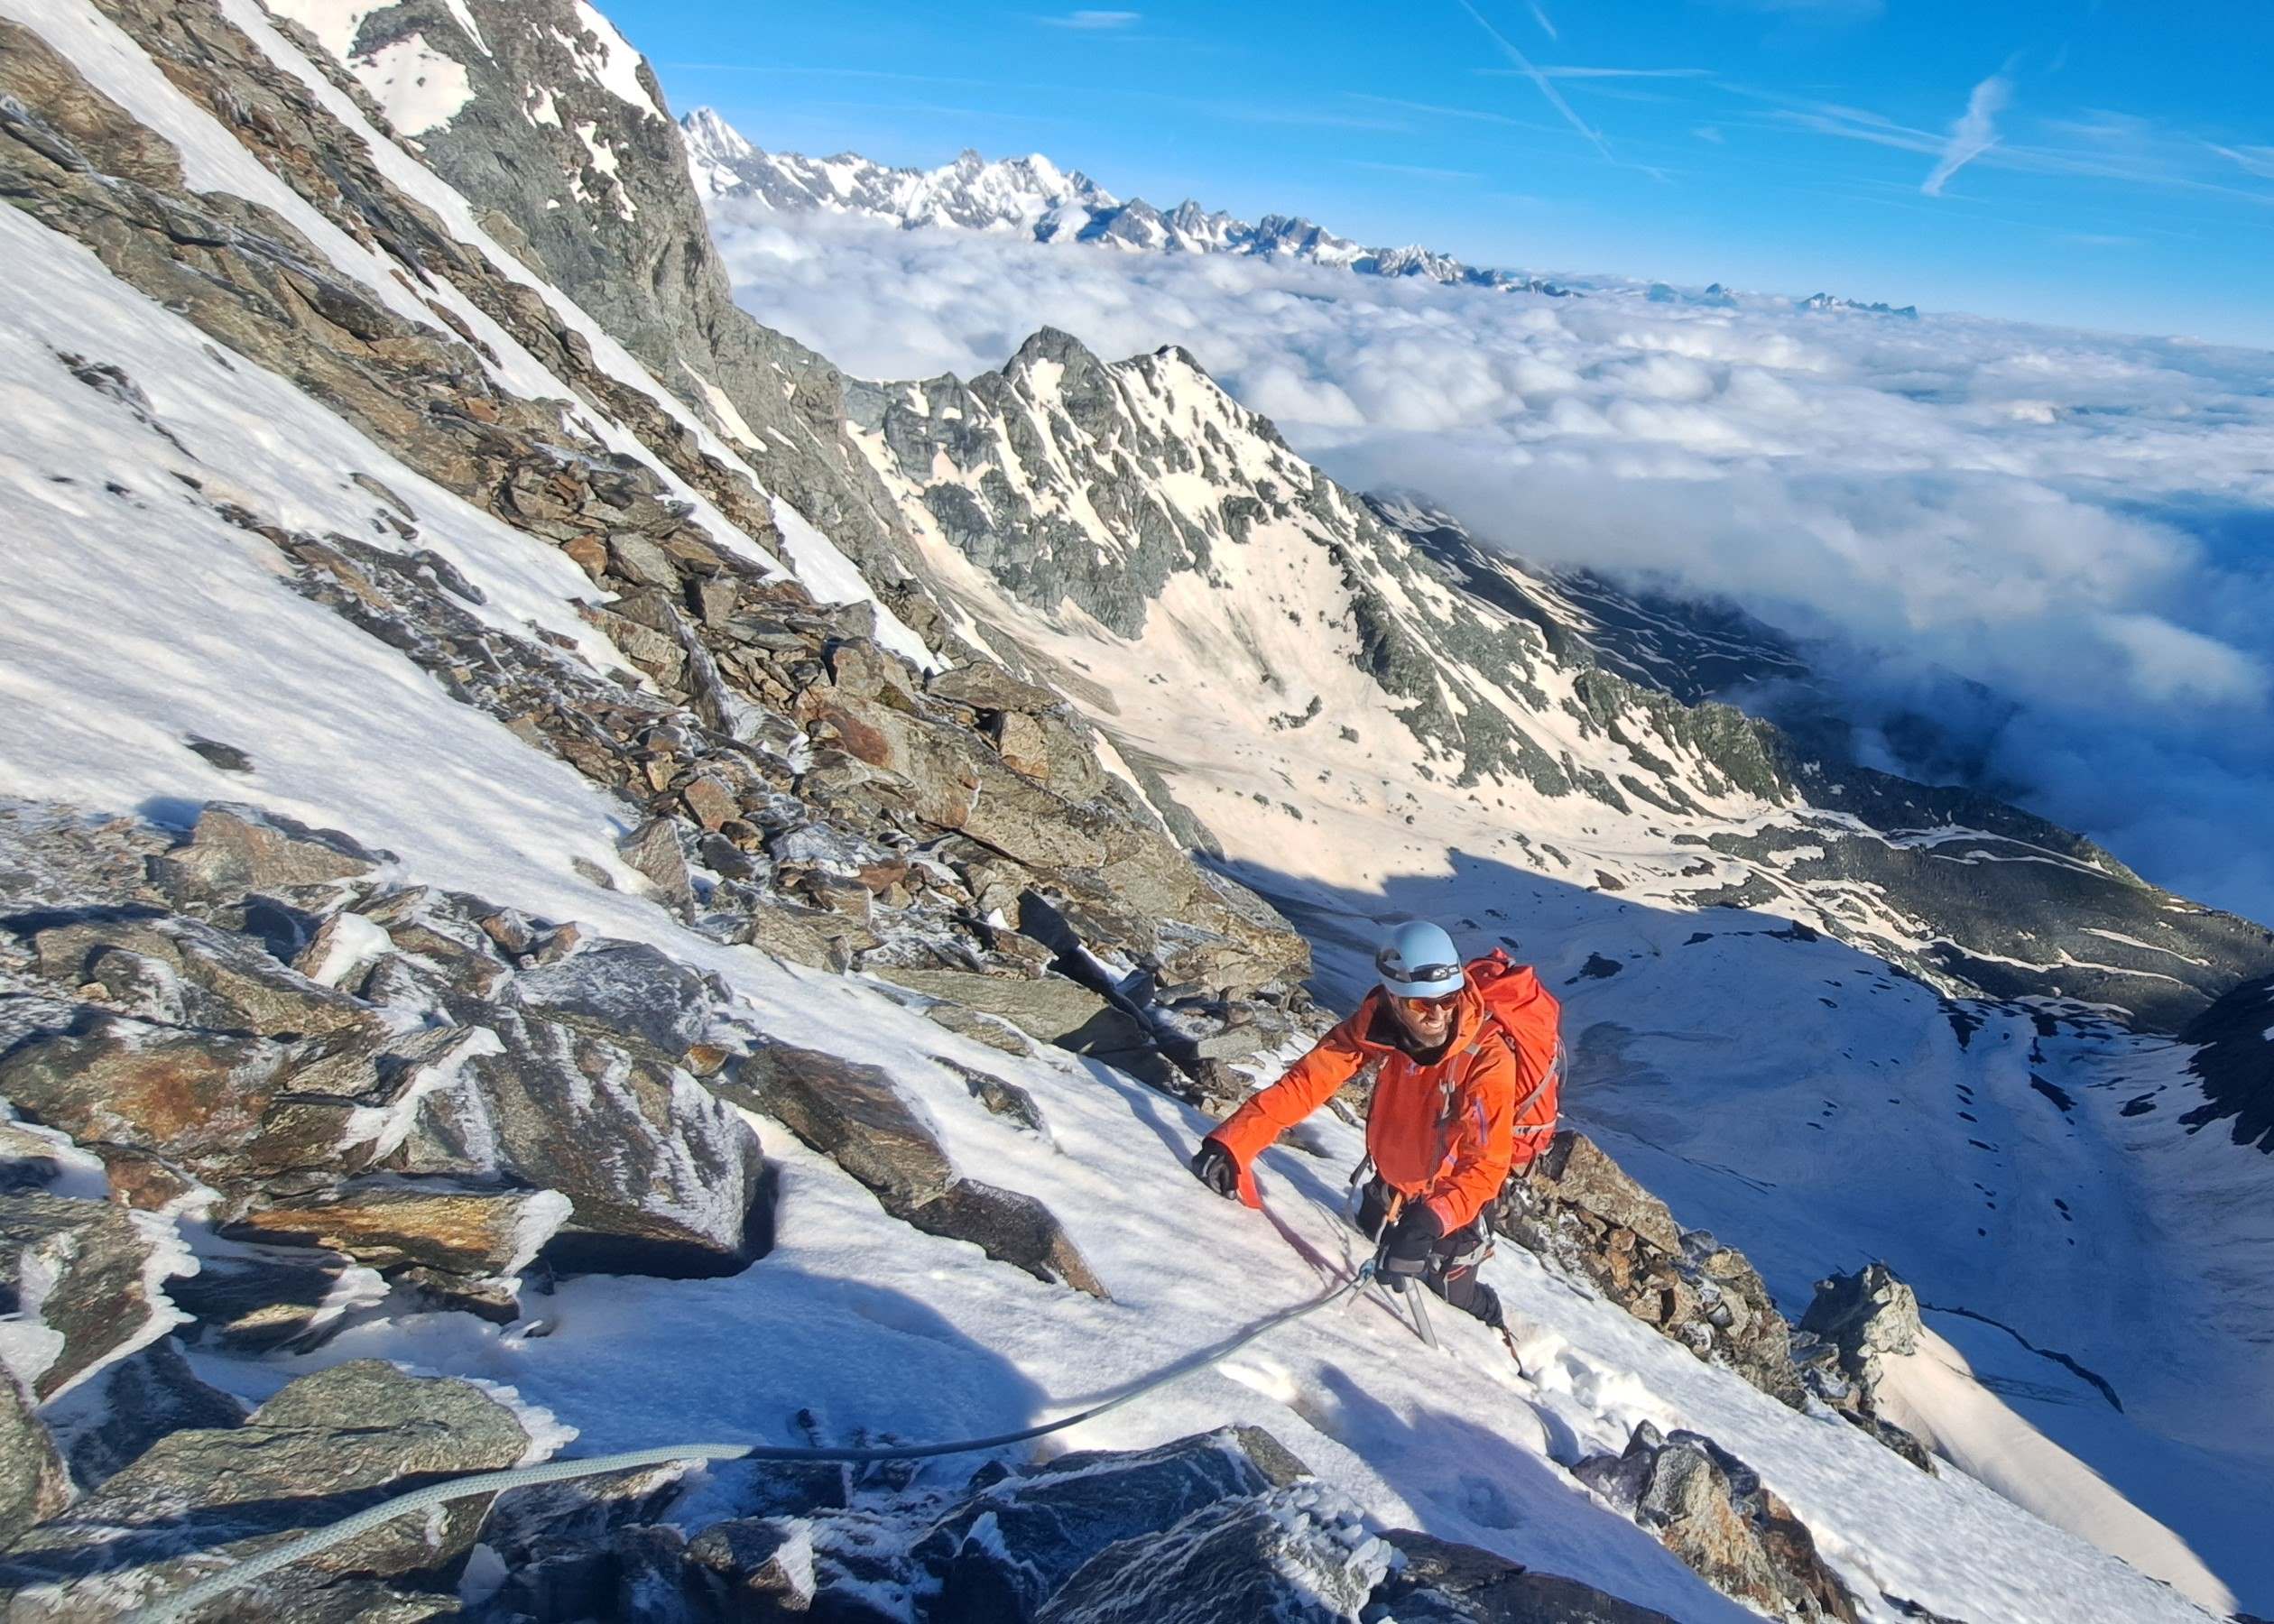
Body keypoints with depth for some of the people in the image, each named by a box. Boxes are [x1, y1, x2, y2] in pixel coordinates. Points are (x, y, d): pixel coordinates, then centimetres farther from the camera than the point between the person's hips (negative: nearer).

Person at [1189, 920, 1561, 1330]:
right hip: (1390, 1176, 4)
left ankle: (1492, 1332, 42)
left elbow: (1486, 1165, -36)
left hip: (1452, 1191, -4)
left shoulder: (1489, 1058, -35)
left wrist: (1432, 1219, -53)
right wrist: (1234, 1142, -36)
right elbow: (1308, 1080, -27)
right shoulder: (1378, 1019, -25)